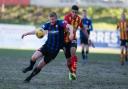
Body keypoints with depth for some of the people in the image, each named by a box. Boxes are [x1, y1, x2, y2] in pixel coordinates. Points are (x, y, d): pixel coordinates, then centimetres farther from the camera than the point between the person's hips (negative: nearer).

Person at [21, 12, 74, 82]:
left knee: (39, 66, 2)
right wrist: (27, 33, 1)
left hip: (54, 50, -3)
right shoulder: (47, 25, 2)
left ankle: (29, 77, 22)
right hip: (46, 46, 3)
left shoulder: (60, 23, -13)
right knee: (34, 57, -22)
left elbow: (69, 27, -26)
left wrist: (71, 33, -47)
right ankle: (30, 67, 11)